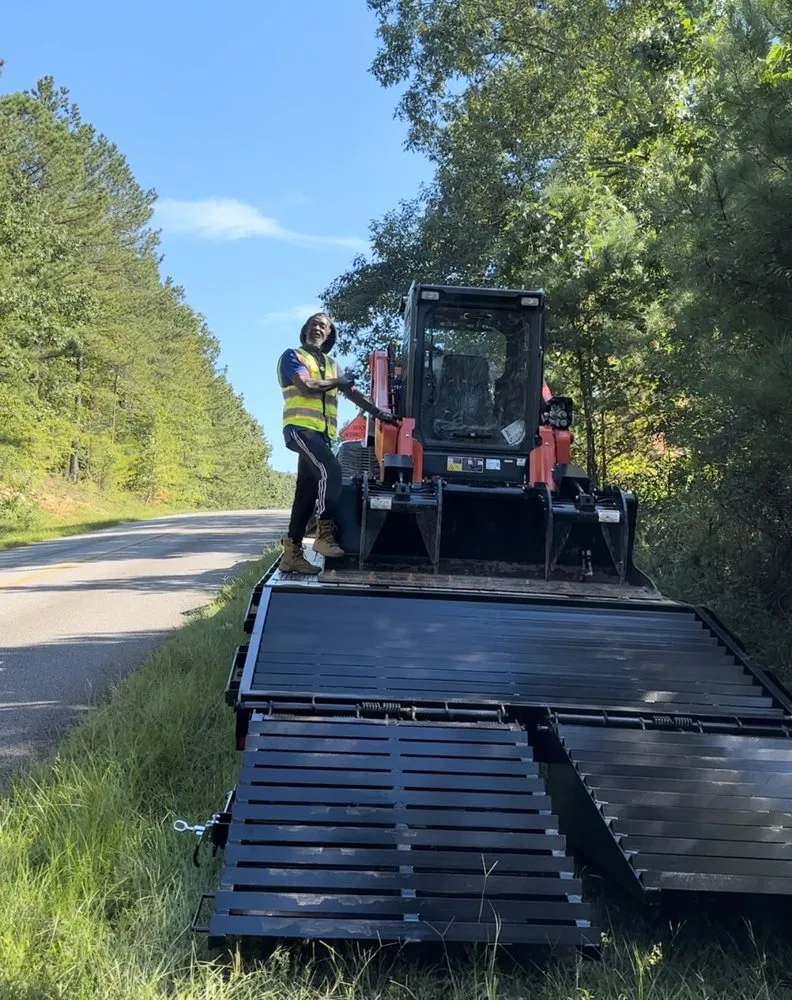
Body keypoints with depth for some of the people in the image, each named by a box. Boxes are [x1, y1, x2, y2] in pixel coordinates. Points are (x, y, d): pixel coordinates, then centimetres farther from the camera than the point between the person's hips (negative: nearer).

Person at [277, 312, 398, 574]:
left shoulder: (331, 364, 25)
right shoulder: (293, 356, 4)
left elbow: (352, 392, 23)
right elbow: (306, 385, -13)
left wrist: (377, 412, 11)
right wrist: (339, 381, 0)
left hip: (322, 433, 7)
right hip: (301, 428, -7)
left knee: (307, 492, 4)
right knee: (330, 469, -27)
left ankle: (292, 553, 6)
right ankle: (325, 534, -23)